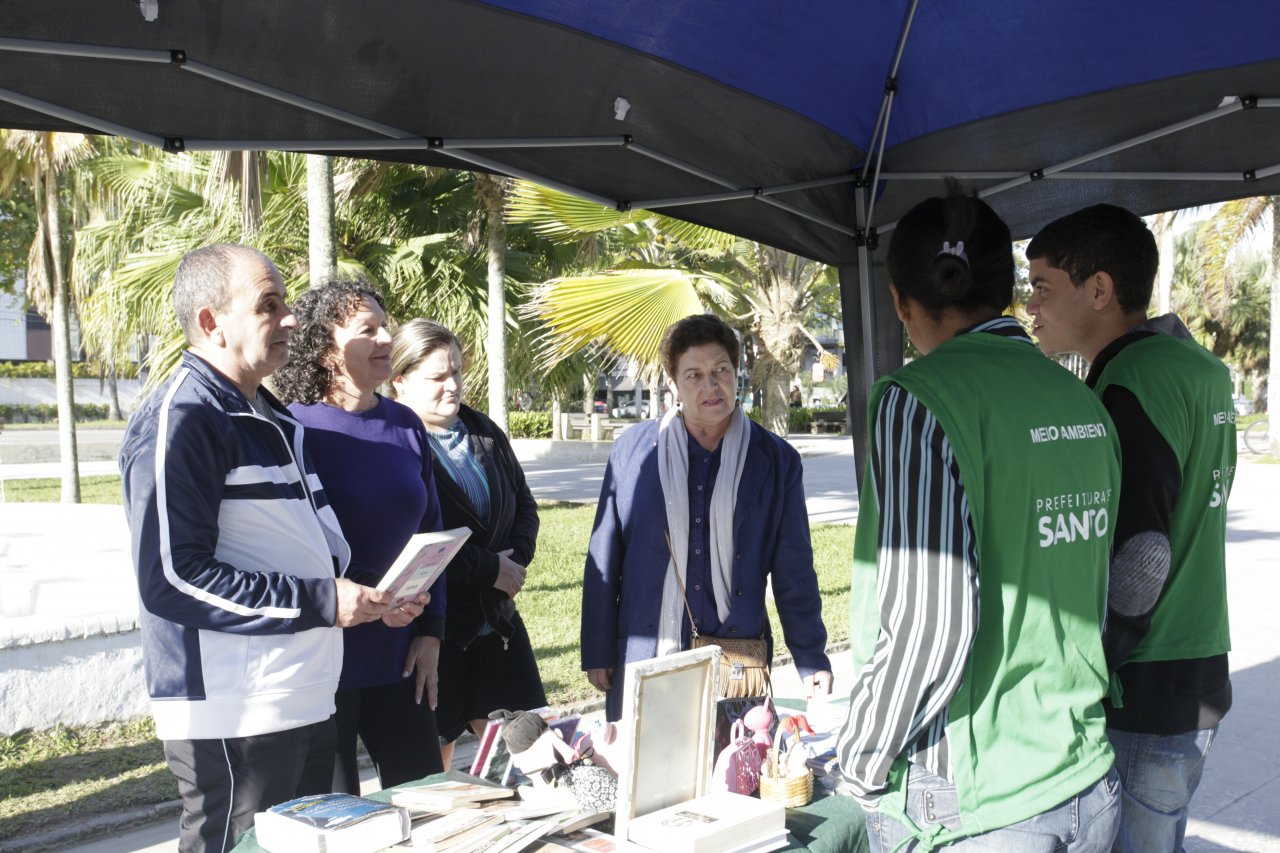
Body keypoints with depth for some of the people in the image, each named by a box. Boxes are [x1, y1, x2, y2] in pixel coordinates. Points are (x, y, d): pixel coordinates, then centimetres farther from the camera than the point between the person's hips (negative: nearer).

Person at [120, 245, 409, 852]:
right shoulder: (180, 420, -14)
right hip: (233, 720, -9)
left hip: (306, 705, 9)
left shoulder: (269, 417, 17)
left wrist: (371, 593, 7)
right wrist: (319, 602, -20)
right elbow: (170, 579, -21)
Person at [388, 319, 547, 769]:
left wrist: (516, 561, -1)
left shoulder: (486, 433, 11)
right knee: (431, 754, 6)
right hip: (434, 625, -7)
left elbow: (524, 504, 18)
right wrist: (490, 569, -15)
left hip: (498, 618, 7)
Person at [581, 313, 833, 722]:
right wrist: (597, 653, 4)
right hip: (643, 660, 0)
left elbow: (794, 573, 6)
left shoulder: (776, 460, 3)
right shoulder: (633, 449, 2)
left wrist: (812, 661, 2)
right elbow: (603, 561, 6)